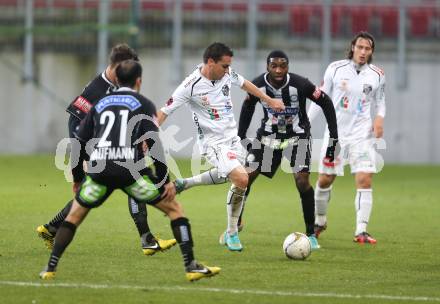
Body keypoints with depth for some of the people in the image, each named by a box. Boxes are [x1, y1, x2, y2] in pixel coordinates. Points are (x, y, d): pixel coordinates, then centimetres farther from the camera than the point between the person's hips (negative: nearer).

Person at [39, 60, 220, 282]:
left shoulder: (100, 104, 21)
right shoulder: (144, 104, 10)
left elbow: (80, 141, 19)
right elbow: (154, 143, -1)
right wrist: (165, 180, 3)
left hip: (99, 169, 3)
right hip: (131, 169, -3)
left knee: (74, 216, 22)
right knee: (174, 208, 10)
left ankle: (50, 268, 12)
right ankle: (191, 266, 1)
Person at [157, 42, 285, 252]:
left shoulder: (227, 74, 0)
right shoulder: (191, 85, -18)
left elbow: (244, 83, 22)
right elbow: (164, 111, -15)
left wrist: (269, 100, 27)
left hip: (232, 138, 8)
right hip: (213, 142, -8)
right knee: (241, 180, -21)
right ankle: (232, 233, -6)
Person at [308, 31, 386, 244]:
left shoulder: (377, 75, 1)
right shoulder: (335, 69, -3)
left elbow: (380, 101, 14)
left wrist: (379, 117, -6)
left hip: (362, 134, 0)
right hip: (336, 132, 0)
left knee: (365, 180, -14)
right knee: (325, 180, 6)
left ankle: (361, 231, -12)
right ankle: (320, 221, 31)